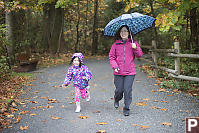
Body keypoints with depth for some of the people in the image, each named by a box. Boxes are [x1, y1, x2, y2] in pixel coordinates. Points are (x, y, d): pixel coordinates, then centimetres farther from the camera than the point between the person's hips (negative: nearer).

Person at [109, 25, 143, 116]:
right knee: (119, 90, 7)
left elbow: (140, 55, 3)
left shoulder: (133, 43, 6)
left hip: (130, 72, 0)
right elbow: (111, 57, 6)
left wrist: (135, 48, -15)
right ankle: (117, 100, 40)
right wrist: (115, 66, -9)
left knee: (127, 90, -5)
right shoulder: (116, 44, 5)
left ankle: (126, 108, 10)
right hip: (118, 72, 1)